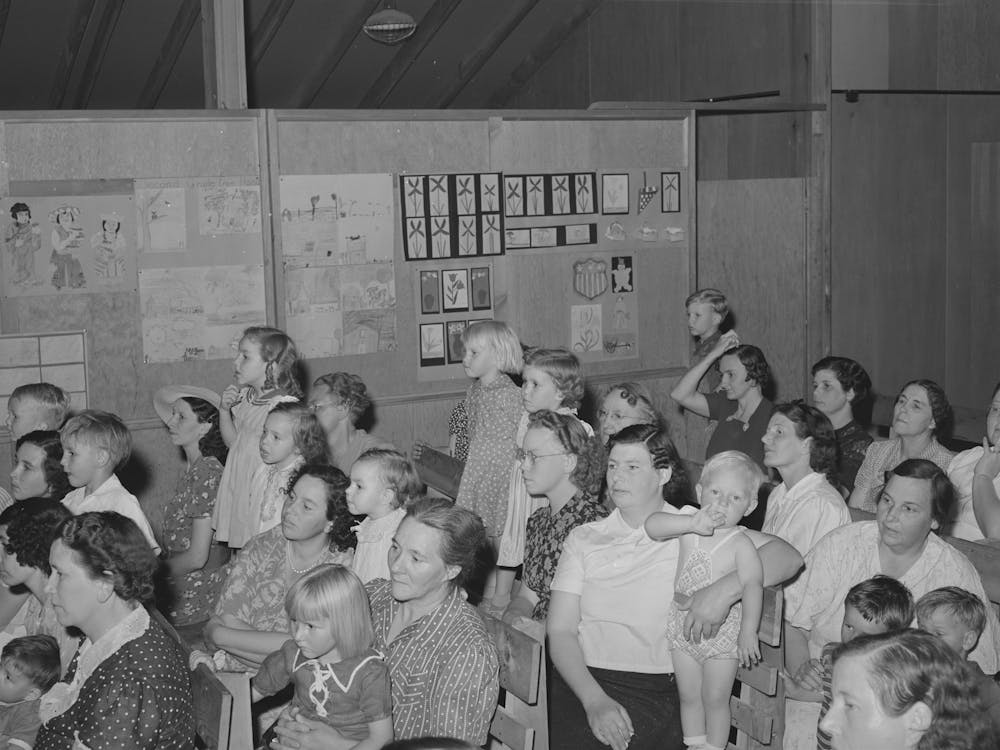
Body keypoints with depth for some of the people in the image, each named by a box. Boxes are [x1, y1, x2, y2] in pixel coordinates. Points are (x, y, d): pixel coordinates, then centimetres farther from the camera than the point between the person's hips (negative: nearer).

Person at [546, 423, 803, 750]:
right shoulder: (584, 538, 10)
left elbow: (788, 556, -3)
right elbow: (560, 631, 3)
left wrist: (725, 590, -18)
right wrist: (595, 700, -12)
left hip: (657, 690, -1)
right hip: (581, 683, 1)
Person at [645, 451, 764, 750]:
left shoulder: (740, 544, -16)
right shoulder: (689, 527, -5)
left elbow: (752, 586, -25)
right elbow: (652, 525, -20)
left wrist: (748, 630, -36)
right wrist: (692, 523, -34)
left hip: (722, 634, -4)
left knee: (715, 700, 8)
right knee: (689, 697, 17)